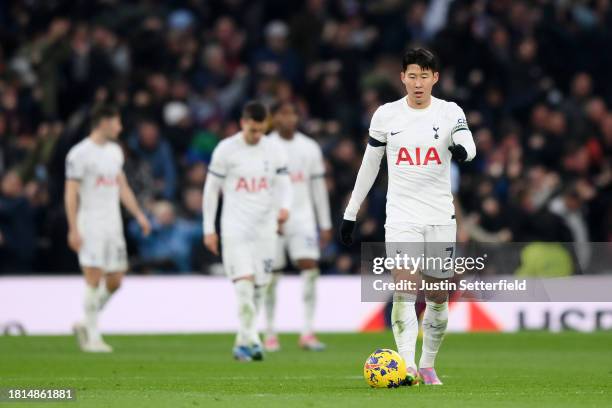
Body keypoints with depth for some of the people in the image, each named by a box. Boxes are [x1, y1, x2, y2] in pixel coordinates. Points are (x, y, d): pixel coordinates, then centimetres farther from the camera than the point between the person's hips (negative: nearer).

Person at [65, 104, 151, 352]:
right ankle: (93, 338, -1)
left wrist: (138, 214, 14)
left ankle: (86, 325, 19)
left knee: (115, 281, 3)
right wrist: (73, 229, -16)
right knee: (95, 280, -9)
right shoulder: (80, 153, -9)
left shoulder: (115, 151, 15)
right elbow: (71, 193, -11)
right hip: (90, 226, -7)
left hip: (113, 225, 7)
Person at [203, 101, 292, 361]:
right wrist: (209, 229, 1)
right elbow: (211, 189, 3)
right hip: (235, 225, -3)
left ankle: (243, 342, 17)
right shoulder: (226, 150, -3)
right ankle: (251, 339, -19)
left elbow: (284, 184, 10)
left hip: (265, 226, 4)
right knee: (244, 281, -17)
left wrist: (284, 207, -13)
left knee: (259, 286, 5)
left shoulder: (275, 150, 5)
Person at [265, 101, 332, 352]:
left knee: (310, 266, -14)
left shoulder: (310, 148, 9)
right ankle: (270, 334, 14)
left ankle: (307, 333, -14)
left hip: (302, 217, 2)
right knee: (272, 275, 2)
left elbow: (318, 186, 13)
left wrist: (326, 224, 12)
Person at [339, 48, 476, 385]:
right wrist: (350, 213, 12)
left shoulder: (450, 112, 0)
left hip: (441, 218, 1)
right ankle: (406, 366, -28)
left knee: (438, 297, 8)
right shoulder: (386, 115, 3)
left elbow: (469, 146, -18)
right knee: (404, 289, -17)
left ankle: (428, 365, 25)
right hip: (401, 216, -1)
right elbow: (369, 165, 12)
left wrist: (462, 150, -43)